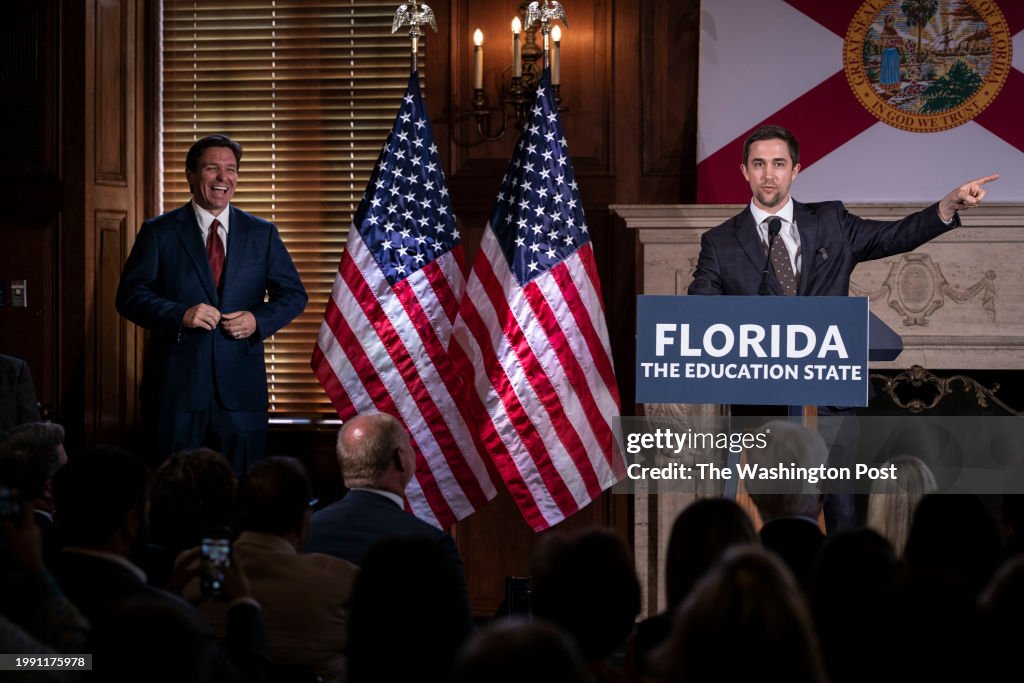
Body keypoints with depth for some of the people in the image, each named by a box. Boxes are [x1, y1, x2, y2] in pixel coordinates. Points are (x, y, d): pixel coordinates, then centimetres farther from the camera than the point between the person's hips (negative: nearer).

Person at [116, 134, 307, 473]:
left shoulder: (262, 234, 11)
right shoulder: (159, 232, 4)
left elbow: (293, 294, 11)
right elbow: (130, 295, -1)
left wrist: (258, 319, -9)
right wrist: (180, 315, -17)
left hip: (241, 385, 2)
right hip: (177, 385, -2)